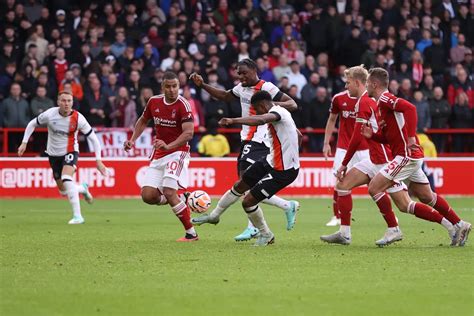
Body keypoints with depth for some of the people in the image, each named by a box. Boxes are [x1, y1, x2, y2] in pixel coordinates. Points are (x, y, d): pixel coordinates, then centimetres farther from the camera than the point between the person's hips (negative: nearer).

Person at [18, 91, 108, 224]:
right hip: (53, 154, 4)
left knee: (66, 178, -32)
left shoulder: (78, 118, -19)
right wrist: (24, 143, -2)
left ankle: (77, 216, -29)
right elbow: (32, 124, 3)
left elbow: (93, 138, -12)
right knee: (64, 191, 9)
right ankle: (82, 188, 45)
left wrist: (98, 161, -16)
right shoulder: (49, 114, -16)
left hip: (70, 152, -3)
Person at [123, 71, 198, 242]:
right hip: (158, 156, 6)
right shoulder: (154, 102, 2)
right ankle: (177, 201, 22)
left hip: (177, 152, -6)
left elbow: (189, 133, -25)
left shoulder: (183, 105, -16)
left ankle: (191, 233, -10)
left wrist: (168, 146, -37)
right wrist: (132, 140, 8)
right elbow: (143, 121, 21)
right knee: (147, 195, -7)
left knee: (169, 192, -21)